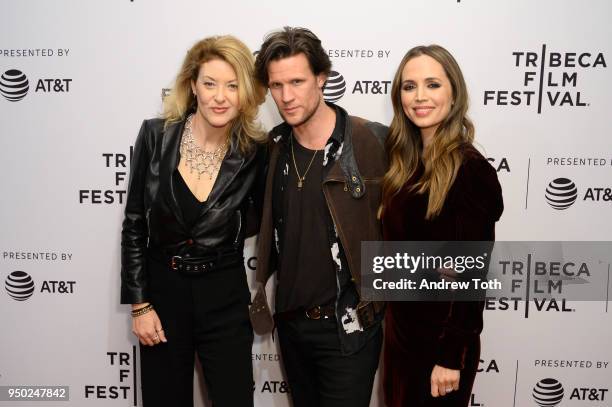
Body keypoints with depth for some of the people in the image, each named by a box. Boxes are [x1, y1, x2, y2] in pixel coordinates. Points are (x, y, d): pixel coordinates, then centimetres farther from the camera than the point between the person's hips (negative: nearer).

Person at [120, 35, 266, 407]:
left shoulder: (255, 152, -8)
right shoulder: (156, 135, -7)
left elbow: (265, 220, 5)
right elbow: (135, 225, -2)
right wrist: (139, 304, -3)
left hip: (224, 298, 0)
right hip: (162, 292, 1)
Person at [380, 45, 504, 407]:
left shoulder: (470, 171, -20)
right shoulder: (406, 159, 2)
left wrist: (451, 357, -16)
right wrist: (392, 321, 7)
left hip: (441, 341, -7)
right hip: (400, 329, 7)